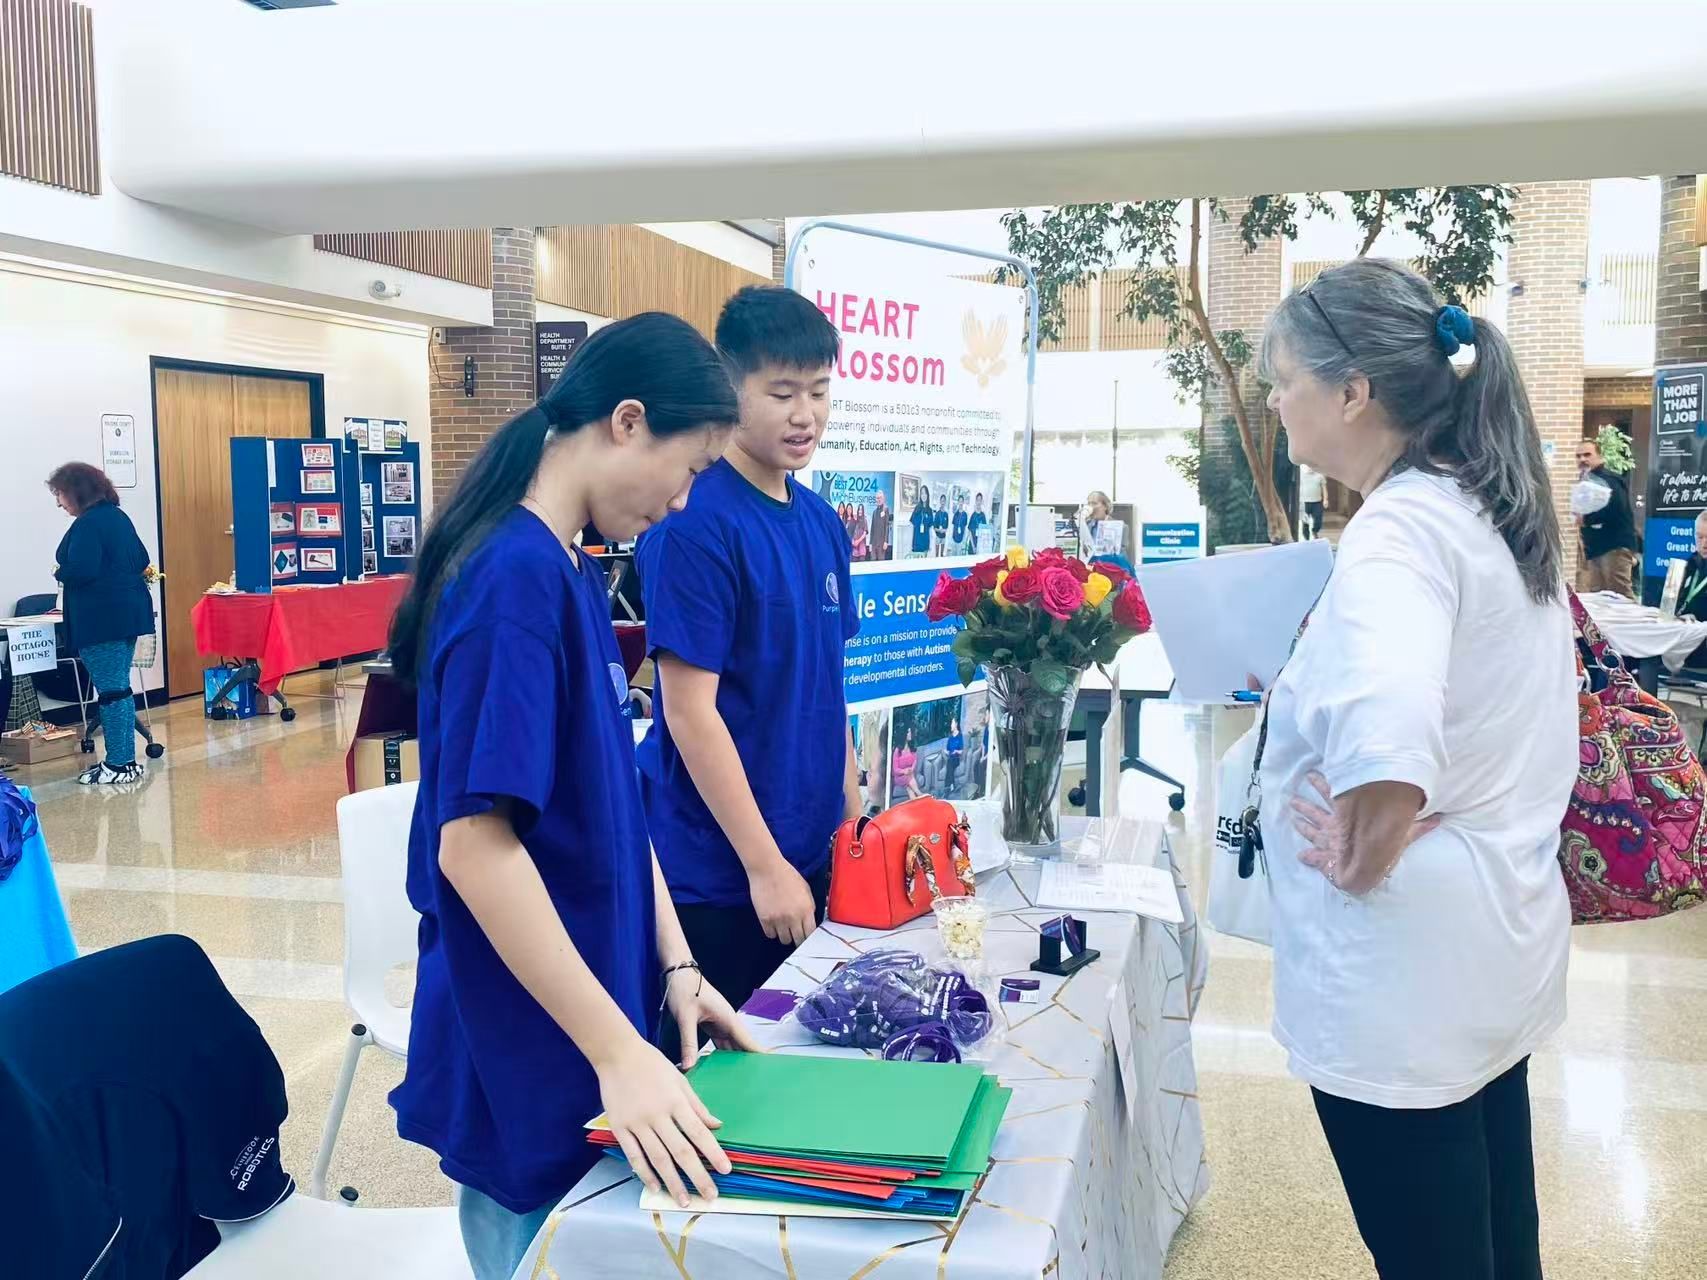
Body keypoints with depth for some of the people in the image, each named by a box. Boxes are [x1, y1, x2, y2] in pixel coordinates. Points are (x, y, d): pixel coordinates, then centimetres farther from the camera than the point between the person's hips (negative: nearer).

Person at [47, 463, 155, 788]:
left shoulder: (87, 524, -14)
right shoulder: (118, 517, 14)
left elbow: (81, 570, -22)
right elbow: (142, 561, 18)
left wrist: (60, 573, -3)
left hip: (102, 618, -9)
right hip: (128, 611, 9)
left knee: (111, 690, -5)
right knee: (120, 688, 13)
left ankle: (118, 766, -2)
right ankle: (127, 760, 18)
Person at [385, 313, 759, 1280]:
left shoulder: (573, 573, 6)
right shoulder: (516, 576, -22)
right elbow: (475, 842, -28)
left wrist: (673, 967, 6)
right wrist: (620, 1052, -27)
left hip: (581, 1013, 9)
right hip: (530, 1043, -9)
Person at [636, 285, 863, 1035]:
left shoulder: (821, 521, 6)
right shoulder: (696, 523, -16)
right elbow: (689, 710, -18)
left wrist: (851, 814, 11)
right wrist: (764, 863, -17)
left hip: (810, 854, 7)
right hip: (716, 869, -7)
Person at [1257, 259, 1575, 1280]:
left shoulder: (1400, 529, -23)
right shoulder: (1497, 512, 6)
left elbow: (1383, 734, -42)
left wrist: (1363, 859, -25)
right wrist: (1304, 690, 15)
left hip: (1405, 963, -9)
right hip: (1493, 937, 9)